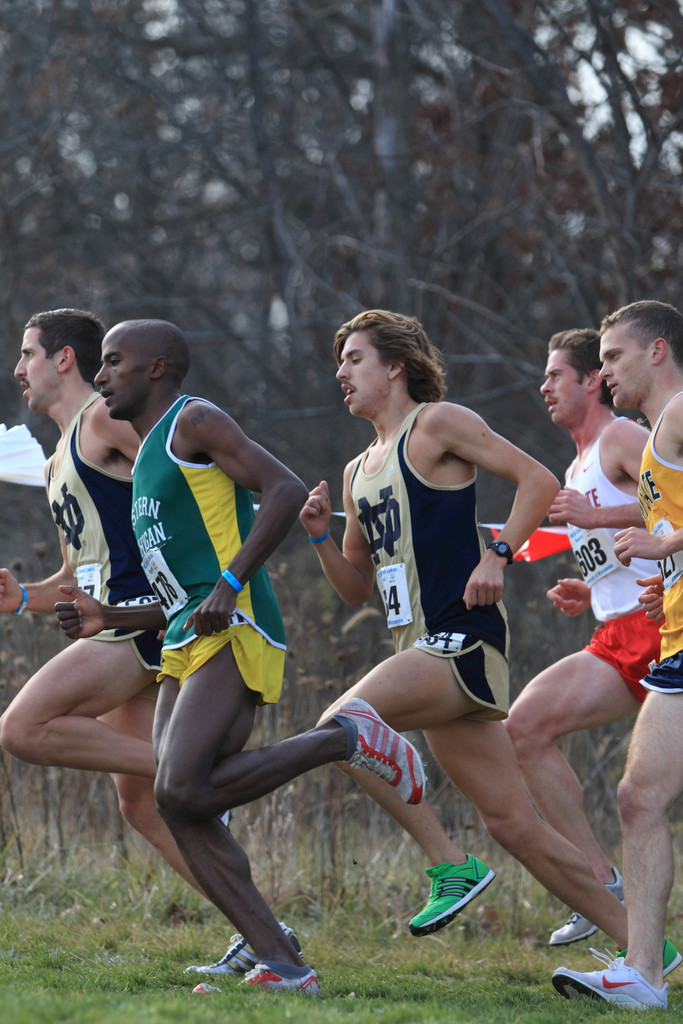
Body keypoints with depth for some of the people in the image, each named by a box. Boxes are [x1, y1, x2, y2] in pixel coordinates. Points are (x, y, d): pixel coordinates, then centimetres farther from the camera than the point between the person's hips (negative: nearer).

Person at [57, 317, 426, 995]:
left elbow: (285, 489, -14)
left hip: (233, 633, -10)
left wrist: (229, 585, -21)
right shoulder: (148, 466, 28)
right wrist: (109, 620, 19)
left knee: (183, 790, -24)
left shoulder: (193, 422, -1)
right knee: (178, 808, -5)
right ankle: (282, 968, -8)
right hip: (187, 641, 10)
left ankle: (345, 738, -6)